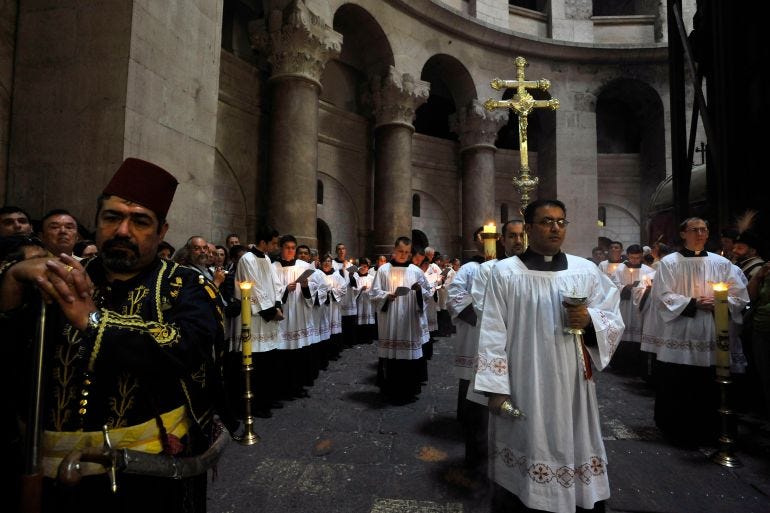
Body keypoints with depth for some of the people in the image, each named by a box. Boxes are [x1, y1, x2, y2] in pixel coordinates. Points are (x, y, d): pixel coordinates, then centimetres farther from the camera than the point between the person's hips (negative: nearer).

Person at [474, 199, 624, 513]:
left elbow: (615, 320, 8)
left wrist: (589, 319, -14)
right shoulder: (505, 273, -3)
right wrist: (495, 388, -10)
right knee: (520, 477, 6)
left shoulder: (586, 271, 7)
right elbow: (493, 334, -6)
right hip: (523, 390, -2)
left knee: (575, 449, 11)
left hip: (573, 387, 3)